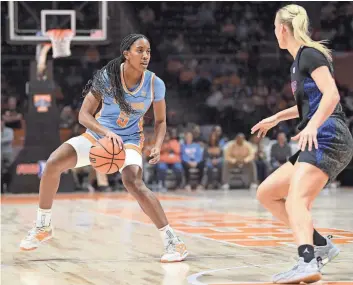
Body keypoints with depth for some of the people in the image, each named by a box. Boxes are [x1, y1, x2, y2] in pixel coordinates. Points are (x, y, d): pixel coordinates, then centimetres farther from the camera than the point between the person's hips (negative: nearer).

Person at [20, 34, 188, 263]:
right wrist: (106, 132, -33)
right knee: (53, 163, -18)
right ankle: (43, 227, 2)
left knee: (133, 183, -32)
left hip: (130, 140, -2)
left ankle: (173, 241, -23)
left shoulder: (155, 84, -12)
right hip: (98, 133, 2)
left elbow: (160, 121, 2)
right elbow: (84, 115, -15)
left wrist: (158, 146, -17)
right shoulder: (107, 76, -16)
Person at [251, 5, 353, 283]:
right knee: (267, 193, 12)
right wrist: (276, 118, 48)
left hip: (327, 138, -10)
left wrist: (312, 126, -32)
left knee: (296, 200, -30)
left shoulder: (309, 54, -4)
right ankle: (320, 245, 8)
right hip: (316, 143, 10)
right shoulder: (299, 62, 23)